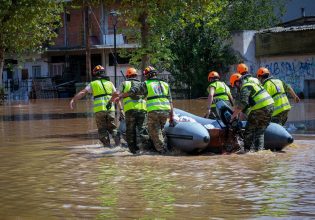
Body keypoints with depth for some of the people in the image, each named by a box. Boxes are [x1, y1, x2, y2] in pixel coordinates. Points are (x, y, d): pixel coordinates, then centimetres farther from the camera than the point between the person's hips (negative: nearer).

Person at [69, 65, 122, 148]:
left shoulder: (93, 84, 6)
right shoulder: (109, 83, 14)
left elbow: (82, 92, -5)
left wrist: (73, 100, -9)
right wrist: (120, 108, 17)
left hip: (99, 109, -2)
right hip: (110, 109, 2)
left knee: (102, 128, 8)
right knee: (111, 126, 13)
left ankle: (107, 143, 2)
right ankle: (116, 136, -11)